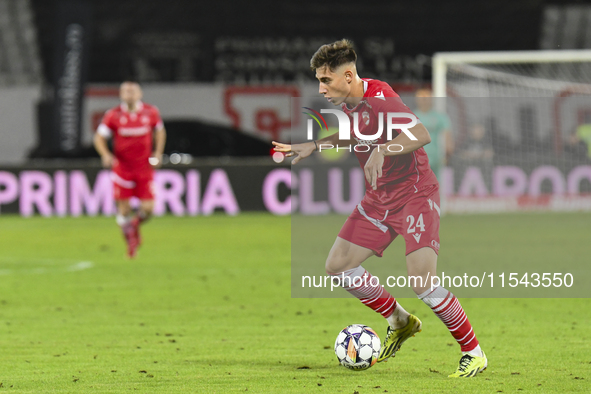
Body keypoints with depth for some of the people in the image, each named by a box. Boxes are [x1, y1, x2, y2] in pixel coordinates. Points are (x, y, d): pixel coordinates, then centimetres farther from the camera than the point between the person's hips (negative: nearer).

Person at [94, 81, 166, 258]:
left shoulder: (151, 112, -1)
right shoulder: (113, 115, -6)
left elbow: (160, 131, 17)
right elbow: (99, 137, -1)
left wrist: (158, 153, 5)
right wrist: (106, 155, -19)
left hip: (145, 168, 1)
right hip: (122, 168, -1)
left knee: (148, 208, -6)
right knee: (123, 208, -2)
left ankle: (136, 223, 30)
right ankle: (131, 240, 22)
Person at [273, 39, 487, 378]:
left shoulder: (378, 97, -24)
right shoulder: (347, 103, 3)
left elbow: (421, 134, -36)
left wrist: (381, 151, -45)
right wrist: (315, 145, 14)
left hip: (416, 194, -9)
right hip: (380, 198, 9)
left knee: (423, 282, -19)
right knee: (338, 265, 4)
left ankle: (474, 354, -4)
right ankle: (400, 323, 23)